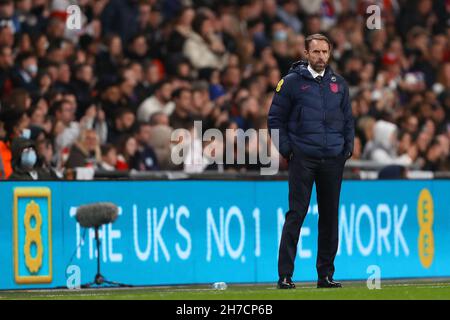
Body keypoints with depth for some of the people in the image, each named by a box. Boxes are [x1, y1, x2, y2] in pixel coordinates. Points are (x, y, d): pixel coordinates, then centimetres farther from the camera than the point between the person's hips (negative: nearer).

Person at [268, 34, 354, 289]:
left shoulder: (339, 84, 12)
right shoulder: (291, 82, 1)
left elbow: (348, 119, 18)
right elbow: (275, 118, 3)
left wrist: (348, 148, 7)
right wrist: (286, 150, -5)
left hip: (333, 160, 4)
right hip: (303, 159, -4)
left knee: (330, 216, 6)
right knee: (296, 214, -8)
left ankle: (326, 274, 13)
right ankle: (285, 275, -8)